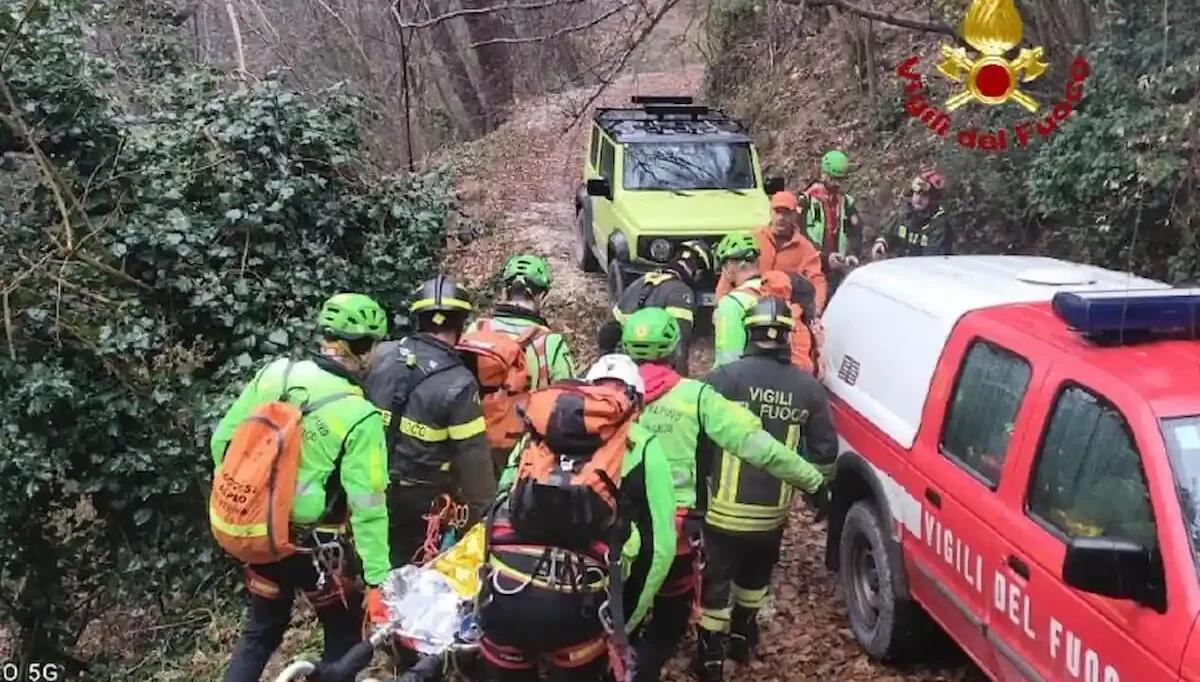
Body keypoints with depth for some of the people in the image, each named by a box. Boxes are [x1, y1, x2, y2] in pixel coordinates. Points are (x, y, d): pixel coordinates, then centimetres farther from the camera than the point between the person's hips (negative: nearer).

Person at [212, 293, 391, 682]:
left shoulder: (275, 373, -6)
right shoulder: (359, 416, -21)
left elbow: (224, 440, 2)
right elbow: (368, 508, -21)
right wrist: (377, 580, -16)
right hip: (315, 547, -5)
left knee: (261, 630, 25)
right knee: (344, 636, 18)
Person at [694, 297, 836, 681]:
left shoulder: (726, 377, -12)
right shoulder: (808, 388, 0)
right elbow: (823, 449, 6)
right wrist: (818, 491, 23)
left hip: (726, 507, -3)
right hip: (773, 510, 3)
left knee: (718, 581, 11)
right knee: (755, 574, 27)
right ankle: (742, 637, 42)